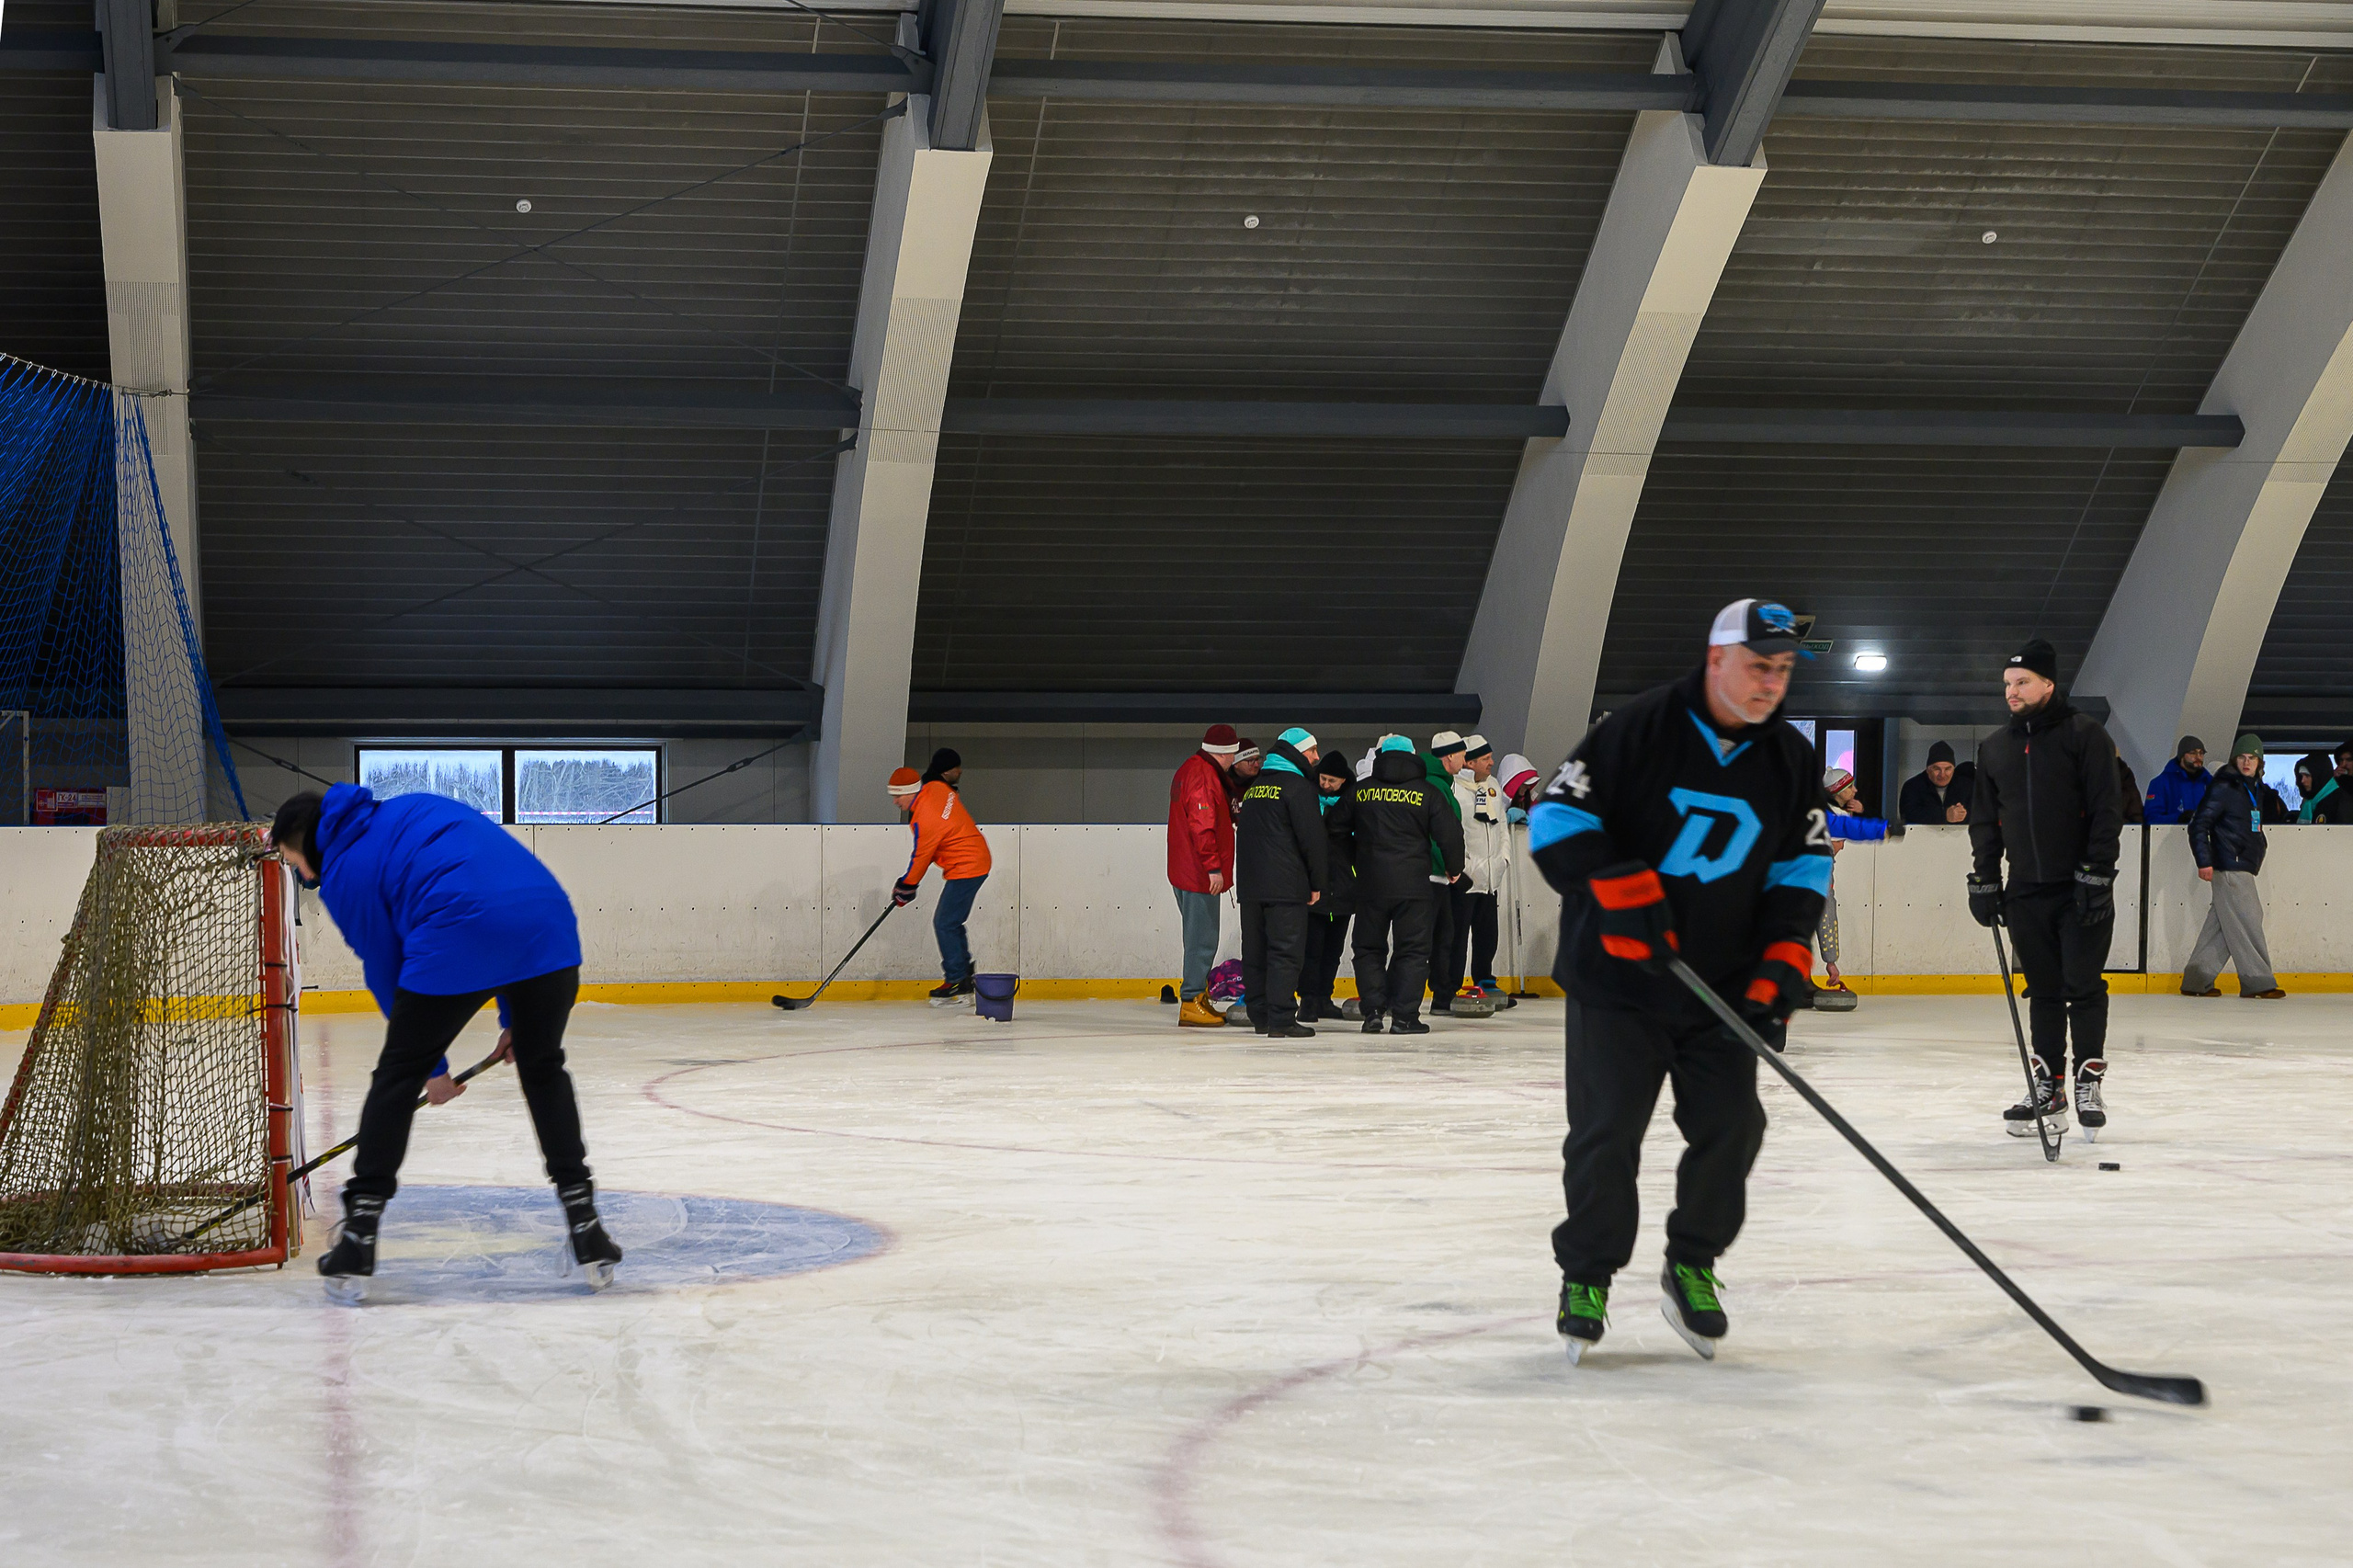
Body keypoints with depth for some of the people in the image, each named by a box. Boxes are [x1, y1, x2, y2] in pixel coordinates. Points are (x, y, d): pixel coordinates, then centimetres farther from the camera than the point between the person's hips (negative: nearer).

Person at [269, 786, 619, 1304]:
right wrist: (513, 1016, 31)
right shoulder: (416, 809, 32)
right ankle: (585, 1227, 23)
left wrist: (434, 1067, 30)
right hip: (548, 923, 6)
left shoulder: (344, 874, 13)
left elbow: (386, 975, 17)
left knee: (397, 1076, 13)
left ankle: (358, 1241, 12)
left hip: (460, 945, -6)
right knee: (543, 1068, 26)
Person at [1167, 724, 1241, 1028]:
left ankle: (1199, 998, 24)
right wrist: (1214, 867, -23)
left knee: (1200, 938, 17)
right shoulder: (1204, 776, -18)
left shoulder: (1188, 770, 16)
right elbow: (1202, 826, -25)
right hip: (1199, 875, -11)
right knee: (1203, 938, -7)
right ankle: (1191, 1004, -6)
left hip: (1186, 873, 11)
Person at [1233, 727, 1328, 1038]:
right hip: (1286, 885, -8)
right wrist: (1317, 882, -4)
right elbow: (1312, 837, -12)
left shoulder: (1255, 786, 17)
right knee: (1286, 952, -7)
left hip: (1250, 884, 8)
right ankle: (1281, 1020, -12)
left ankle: (1260, 1016, 17)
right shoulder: (1298, 786, -9)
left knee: (1256, 951, 12)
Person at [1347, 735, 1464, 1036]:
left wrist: (1351, 866, 27)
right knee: (1413, 949, 4)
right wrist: (1453, 868, 16)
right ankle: (1404, 1015, -2)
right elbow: (1450, 834, -2)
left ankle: (1373, 1009, 3)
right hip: (1413, 885, -2)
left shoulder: (1359, 791, 5)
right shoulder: (1428, 793, -2)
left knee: (1369, 947, 12)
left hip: (1370, 884, 2)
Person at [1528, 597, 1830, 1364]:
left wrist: (1781, 968, -2)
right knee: (1607, 1131, -3)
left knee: (1731, 1125, 0)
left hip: (1724, 982, 4)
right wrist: (1620, 891, -22)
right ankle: (1587, 1274, 16)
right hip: (1616, 977, -4)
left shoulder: (1790, 759, 4)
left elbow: (1803, 866, 9)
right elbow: (1559, 815, -11)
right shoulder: (1640, 728, -12)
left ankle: (1692, 1266, 21)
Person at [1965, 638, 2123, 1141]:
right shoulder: (1994, 747, 12)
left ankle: (2089, 1082, 7)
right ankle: (2048, 1088, 11)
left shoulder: (2085, 735, -5)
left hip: (2081, 890, -5)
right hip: (2026, 892, 5)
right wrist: (1984, 881, 11)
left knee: (2083, 986, -3)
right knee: (2043, 991, 7)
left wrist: (2097, 874, -15)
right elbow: (1985, 820, 18)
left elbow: (2107, 811, -10)